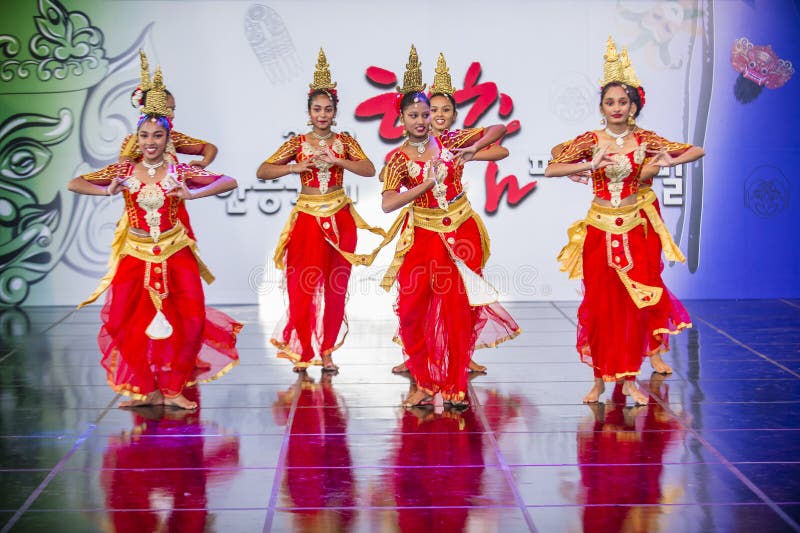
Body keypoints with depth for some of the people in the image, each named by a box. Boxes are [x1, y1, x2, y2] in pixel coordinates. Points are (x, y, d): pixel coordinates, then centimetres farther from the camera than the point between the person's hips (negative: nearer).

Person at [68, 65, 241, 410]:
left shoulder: (180, 172, -2)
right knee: (131, 322, -5)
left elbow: (229, 182, -7)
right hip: (135, 256, 1)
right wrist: (107, 191, -14)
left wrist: (192, 194, -19)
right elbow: (74, 184, 3)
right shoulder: (124, 171, 1)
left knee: (185, 320, -8)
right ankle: (146, 389, 10)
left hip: (175, 255, -1)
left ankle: (173, 388, 7)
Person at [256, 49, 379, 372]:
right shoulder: (297, 144, 2)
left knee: (335, 290, 4)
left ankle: (326, 352, 14)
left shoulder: (344, 142, 4)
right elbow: (262, 172, -4)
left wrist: (336, 161, -21)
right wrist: (296, 168, -17)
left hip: (339, 220, 1)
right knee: (303, 288, -2)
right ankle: (301, 352, 9)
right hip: (307, 220, -1)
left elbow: (370, 170, -10)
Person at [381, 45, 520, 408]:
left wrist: (473, 149, -10)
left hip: (461, 233, 1)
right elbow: (387, 204, -17)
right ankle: (424, 382, 12)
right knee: (412, 308, -4)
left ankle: (454, 386, 11)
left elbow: (499, 129, 7)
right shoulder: (398, 158, -3)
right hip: (423, 236, 0)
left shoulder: (449, 142, 1)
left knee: (457, 308, 1)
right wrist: (428, 182, -20)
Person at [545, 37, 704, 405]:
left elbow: (697, 151, 6)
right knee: (600, 303, 3)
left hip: (635, 229, 1)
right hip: (599, 230, -1)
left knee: (634, 303, 1)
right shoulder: (590, 141, -3)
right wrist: (589, 165, -23)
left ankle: (629, 379, 11)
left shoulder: (644, 140, 1)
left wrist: (669, 160, -12)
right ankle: (600, 379, 14)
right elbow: (551, 169, -13)